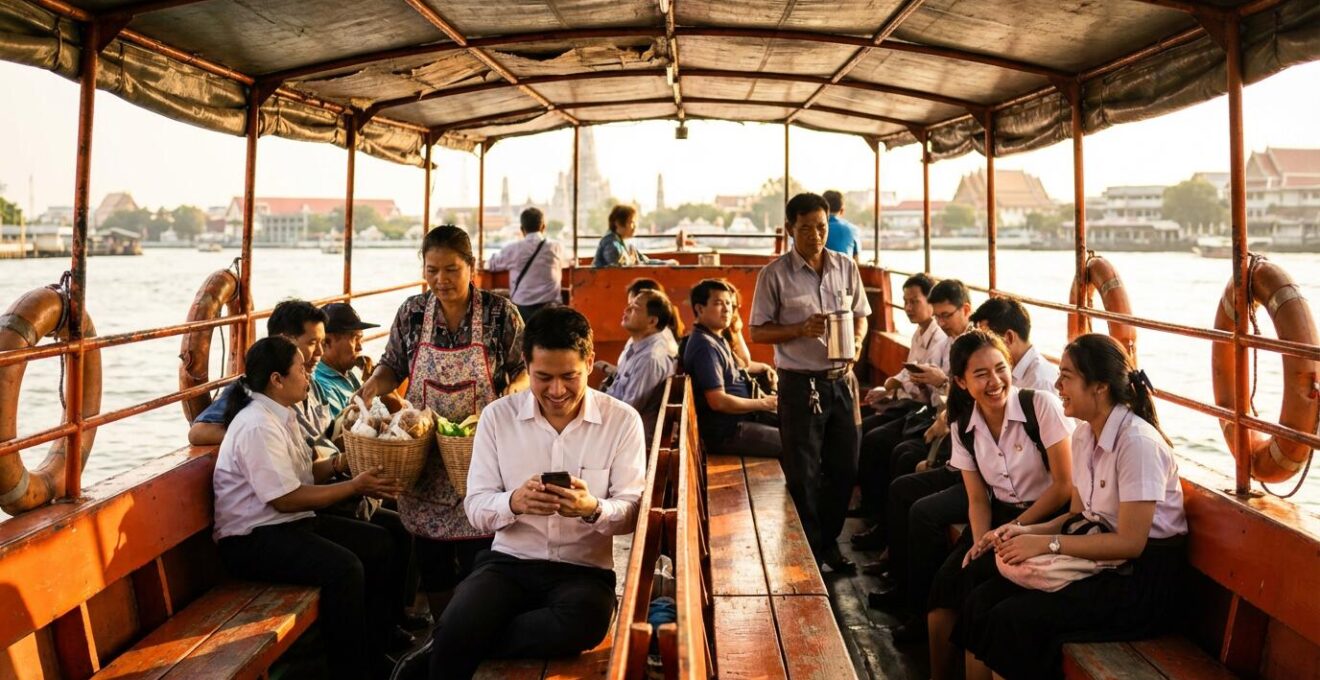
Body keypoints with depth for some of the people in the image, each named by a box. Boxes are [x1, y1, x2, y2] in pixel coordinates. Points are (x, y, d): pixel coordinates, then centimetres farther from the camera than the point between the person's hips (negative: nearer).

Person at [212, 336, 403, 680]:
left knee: (377, 542, 4)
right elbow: (286, 498, -24)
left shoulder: (282, 415, 9)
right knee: (344, 567, -28)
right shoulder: (258, 426, -21)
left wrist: (341, 462, -6)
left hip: (291, 523, 10)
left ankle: (374, 651, 14)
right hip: (252, 539, -10)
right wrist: (354, 486, -18)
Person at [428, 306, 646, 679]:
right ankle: (451, 648, 5)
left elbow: (632, 513, -3)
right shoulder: (497, 415, 0)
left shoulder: (622, 420, -4)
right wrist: (514, 503, -24)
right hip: (509, 561, 0)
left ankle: (452, 649, -11)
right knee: (453, 632, -29)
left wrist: (594, 509, -26)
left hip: (584, 569, 0)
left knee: (581, 625, -33)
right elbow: (476, 508, -1)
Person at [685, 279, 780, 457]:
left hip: (738, 421, 10)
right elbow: (718, 401, -25)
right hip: (726, 433, -10)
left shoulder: (716, 339, 11)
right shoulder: (705, 345, -20)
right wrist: (763, 403, -15)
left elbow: (743, 364, 29)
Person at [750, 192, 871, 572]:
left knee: (844, 467, 12)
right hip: (800, 384, -4)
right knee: (803, 475, 5)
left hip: (841, 380, 4)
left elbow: (860, 315, 14)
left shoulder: (846, 267, 5)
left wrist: (857, 342, -7)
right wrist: (801, 330, -19)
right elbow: (758, 331, -4)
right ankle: (810, 551, 22)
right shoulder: (775, 275, -7)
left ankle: (829, 541, 31)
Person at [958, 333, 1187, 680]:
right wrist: (1027, 531, -6)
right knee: (982, 600, -8)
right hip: (1101, 560, 8)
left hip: (1143, 577, -8)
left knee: (1012, 619, -21)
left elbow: (1130, 542, -21)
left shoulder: (1138, 443, -21)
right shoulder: (1083, 435, 5)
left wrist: (1046, 543, -20)